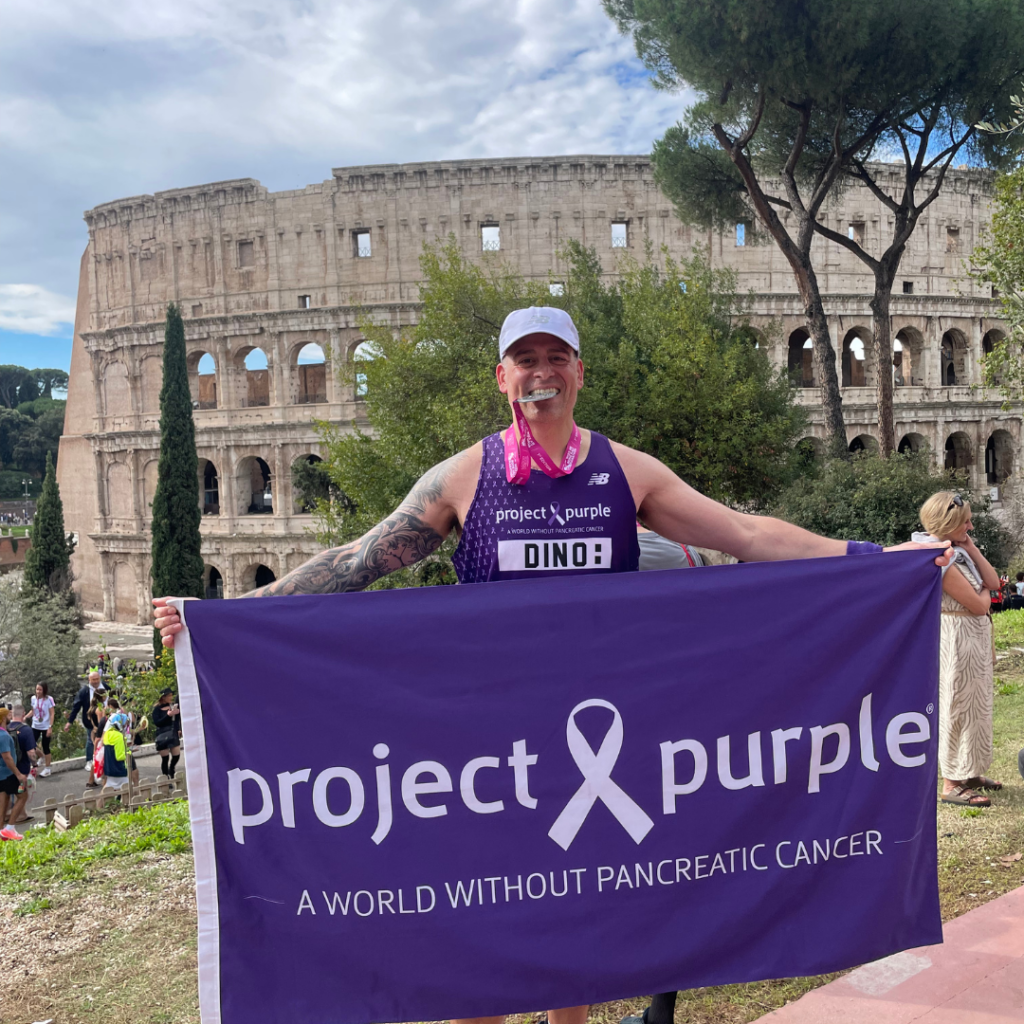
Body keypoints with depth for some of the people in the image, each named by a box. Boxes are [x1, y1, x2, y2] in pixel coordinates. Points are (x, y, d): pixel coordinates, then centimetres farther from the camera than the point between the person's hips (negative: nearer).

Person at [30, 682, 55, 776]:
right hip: (35, 726, 4)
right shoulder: (33, 698, -1)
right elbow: (33, 711, 11)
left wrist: (50, 727, -15)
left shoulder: (49, 699, -14)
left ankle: (47, 768, 16)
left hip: (46, 727, -4)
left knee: (45, 747, 3)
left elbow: (52, 714, -11)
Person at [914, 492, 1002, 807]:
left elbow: (993, 582, 2)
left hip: (977, 636, 10)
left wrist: (971, 547, -2)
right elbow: (978, 604, -20)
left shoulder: (960, 551, 7)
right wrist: (984, 591, 2)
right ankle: (952, 784, 8)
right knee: (959, 708, -2)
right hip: (958, 637, -10)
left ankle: (970, 772, 32)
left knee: (977, 707, 18)